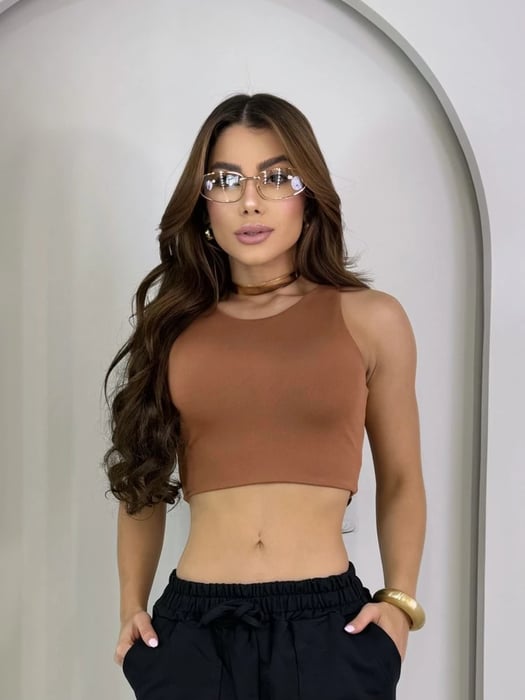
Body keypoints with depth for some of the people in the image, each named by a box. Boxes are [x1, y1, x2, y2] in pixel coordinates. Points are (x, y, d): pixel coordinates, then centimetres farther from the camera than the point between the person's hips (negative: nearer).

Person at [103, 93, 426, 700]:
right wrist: (131, 605, 5)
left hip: (330, 626, -1)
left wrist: (400, 600, -2)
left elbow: (399, 481, 10)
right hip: (192, 625, 1)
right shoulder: (174, 325, 6)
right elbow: (143, 477, 13)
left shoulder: (371, 320, 3)